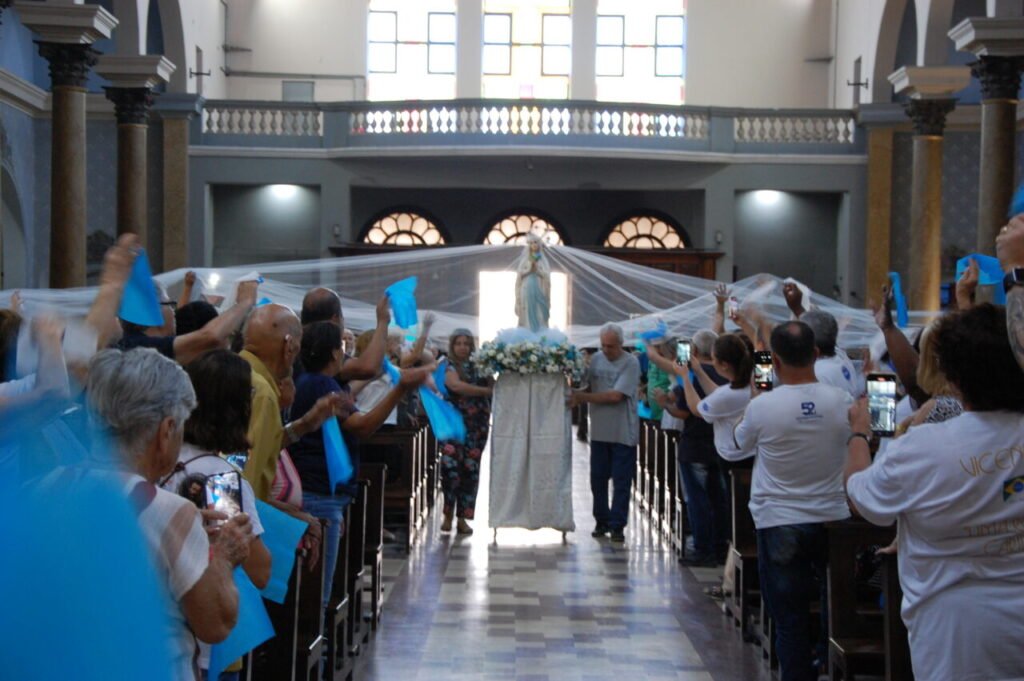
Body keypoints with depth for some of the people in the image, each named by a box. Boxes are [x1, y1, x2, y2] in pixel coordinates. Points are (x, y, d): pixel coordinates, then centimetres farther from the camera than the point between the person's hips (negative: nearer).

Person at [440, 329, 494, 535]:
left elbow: (493, 386, 10)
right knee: (450, 465, -16)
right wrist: (486, 391, -17)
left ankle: (462, 518, 8)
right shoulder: (448, 367, 0)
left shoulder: (478, 367, 12)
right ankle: (448, 514, 0)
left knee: (470, 469, 1)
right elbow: (456, 385, -17)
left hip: (477, 424, 3)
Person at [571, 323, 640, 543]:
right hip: (599, 432, 5)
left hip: (623, 433, -5)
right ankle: (602, 521, 22)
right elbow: (586, 385, 11)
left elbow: (615, 396, -18)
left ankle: (617, 526, 7)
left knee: (621, 482, 0)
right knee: (598, 479, 10)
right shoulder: (596, 359, 6)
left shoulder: (630, 363, -10)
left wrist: (583, 397, -14)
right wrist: (576, 397, -11)